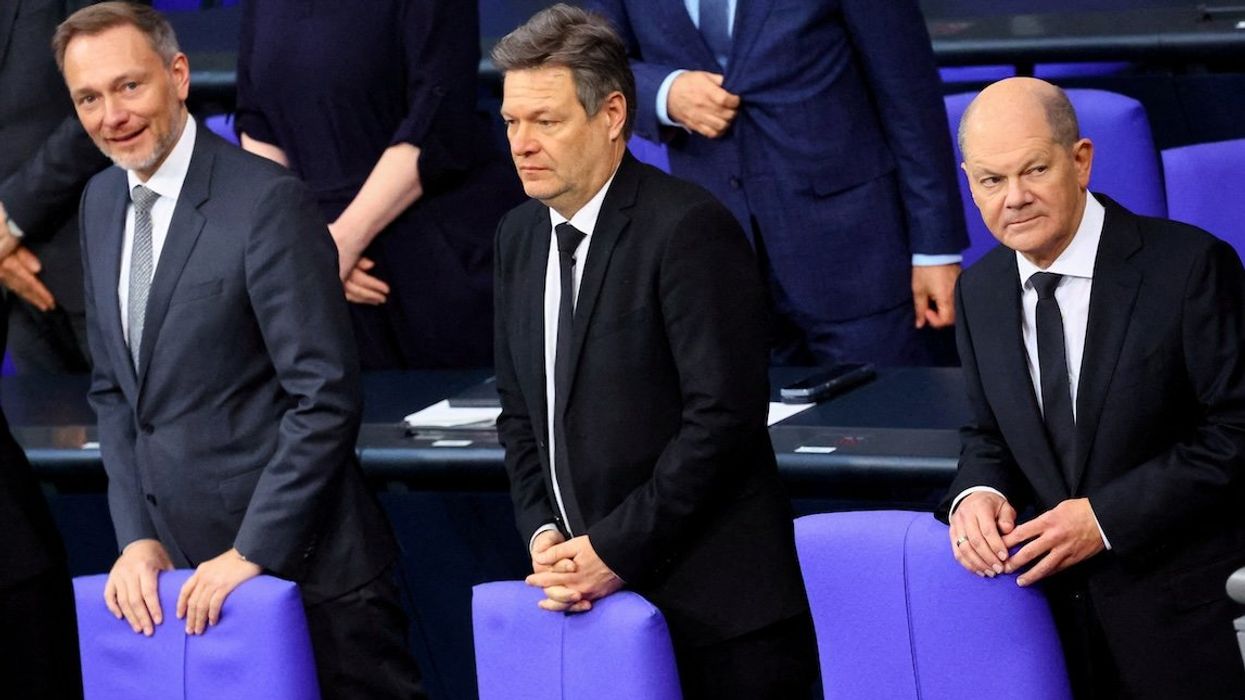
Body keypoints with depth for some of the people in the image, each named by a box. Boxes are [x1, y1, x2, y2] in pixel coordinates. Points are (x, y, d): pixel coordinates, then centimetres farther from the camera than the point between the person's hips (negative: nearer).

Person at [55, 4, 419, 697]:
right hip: (187, 572, 6)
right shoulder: (101, 202, 10)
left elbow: (326, 398, -17)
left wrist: (253, 551, -17)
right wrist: (138, 536, 4)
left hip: (305, 563, -6)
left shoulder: (270, 203, -14)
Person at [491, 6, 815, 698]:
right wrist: (542, 531, 0)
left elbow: (724, 415, -18)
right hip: (594, 591, 6)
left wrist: (616, 549, -16)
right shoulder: (520, 235, 11)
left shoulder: (689, 227, -13)